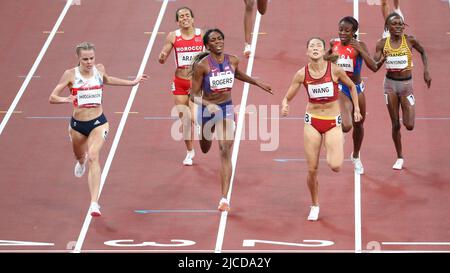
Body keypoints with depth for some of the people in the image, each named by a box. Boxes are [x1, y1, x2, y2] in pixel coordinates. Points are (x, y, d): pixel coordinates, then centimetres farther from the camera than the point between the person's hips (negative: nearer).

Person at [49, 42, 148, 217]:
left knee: (93, 157, -24)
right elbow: (52, 98, -11)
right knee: (80, 156, 26)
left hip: (98, 123, -1)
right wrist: (65, 100, -33)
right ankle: (81, 162, 69)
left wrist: (132, 83, 27)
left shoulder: (99, 69, -1)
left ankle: (94, 203, -33)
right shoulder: (70, 75, -10)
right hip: (78, 124, 1)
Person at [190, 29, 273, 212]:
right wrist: (208, 105, -34)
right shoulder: (202, 65, -18)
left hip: (227, 108, 1)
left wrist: (258, 84, 24)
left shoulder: (232, 61, -7)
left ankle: (224, 198, -17)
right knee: (205, 149, 23)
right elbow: (194, 95, -16)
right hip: (207, 109, -1)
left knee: (226, 152, -14)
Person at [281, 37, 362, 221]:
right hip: (312, 122, 1)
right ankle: (315, 206, 24)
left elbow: (351, 86, 9)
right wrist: (285, 106, -22)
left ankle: (332, 154, 19)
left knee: (335, 166, -19)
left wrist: (356, 109, 6)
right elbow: (287, 98, 0)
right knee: (312, 170, 2)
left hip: (333, 123, -1)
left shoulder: (335, 70, -10)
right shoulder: (302, 74, -6)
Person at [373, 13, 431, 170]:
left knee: (409, 126, -8)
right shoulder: (382, 44, -5)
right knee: (395, 124, 5)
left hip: (406, 84, -1)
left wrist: (426, 71, 2)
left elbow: (423, 52, 12)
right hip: (390, 84, 1)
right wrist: (382, 60, -26)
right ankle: (399, 158, 19)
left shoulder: (409, 40, -7)